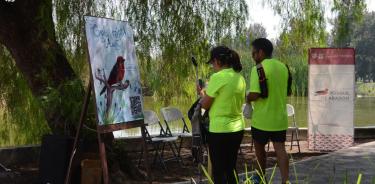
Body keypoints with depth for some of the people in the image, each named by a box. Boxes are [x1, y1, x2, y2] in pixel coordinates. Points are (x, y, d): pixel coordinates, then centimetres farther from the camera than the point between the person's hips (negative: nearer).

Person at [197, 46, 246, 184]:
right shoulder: (240, 78, 6)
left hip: (220, 130, -7)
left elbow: (205, 105, -8)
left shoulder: (217, 77, -15)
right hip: (237, 129, 7)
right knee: (231, 169, 17)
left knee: (218, 171, 3)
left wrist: (202, 93, 12)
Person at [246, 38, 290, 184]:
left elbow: (255, 94, -23)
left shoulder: (259, 68, -16)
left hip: (262, 119, -5)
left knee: (259, 148, 15)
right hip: (280, 118, 5)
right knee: (280, 149, 2)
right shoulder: (283, 67, 8)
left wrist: (247, 98, -3)